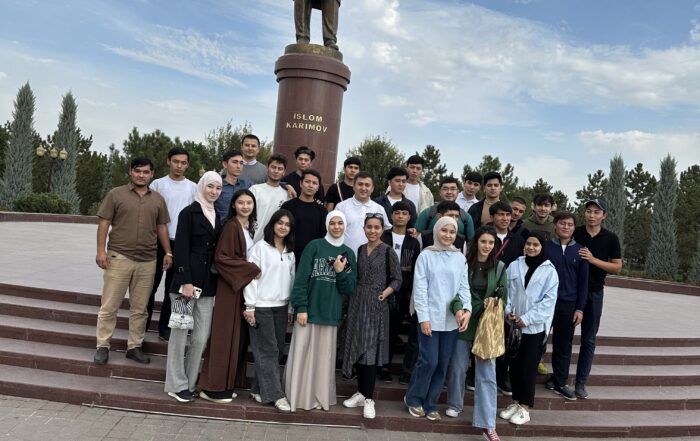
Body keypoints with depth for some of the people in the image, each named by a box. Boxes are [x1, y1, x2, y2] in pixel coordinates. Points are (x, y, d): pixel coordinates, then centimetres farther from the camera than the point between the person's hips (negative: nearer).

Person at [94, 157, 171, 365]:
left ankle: (134, 346, 19)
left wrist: (168, 252, 6)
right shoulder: (116, 194, 1)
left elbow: (161, 227, 13)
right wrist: (101, 250, -9)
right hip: (119, 257, -3)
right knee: (109, 306, 3)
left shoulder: (158, 199, 10)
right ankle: (103, 346, 15)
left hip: (147, 261, 3)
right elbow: (104, 223, -1)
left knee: (140, 308, 9)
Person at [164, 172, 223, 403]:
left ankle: (189, 382, 19)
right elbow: (181, 248, -10)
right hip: (187, 280, -6)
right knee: (180, 333, 4)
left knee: (201, 337, 6)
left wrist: (216, 285, 10)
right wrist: (186, 282, -17)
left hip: (208, 284, 6)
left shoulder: (216, 216, 15)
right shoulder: (189, 212, -4)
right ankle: (176, 385, 15)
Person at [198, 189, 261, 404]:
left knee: (238, 336, 11)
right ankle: (212, 387, 8)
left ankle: (226, 384, 20)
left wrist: (252, 270, 2)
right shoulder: (231, 226, -11)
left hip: (245, 286, 8)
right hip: (230, 287, -8)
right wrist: (251, 269, -17)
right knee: (225, 335, -2)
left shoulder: (249, 227, 12)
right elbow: (221, 257, -17)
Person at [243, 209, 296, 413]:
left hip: (281, 306, 6)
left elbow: (291, 280, 13)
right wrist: (249, 306, -11)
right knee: (268, 350, -3)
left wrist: (291, 308, 10)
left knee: (278, 349, 6)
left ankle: (258, 389, 18)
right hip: (262, 306, -6)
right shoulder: (260, 247, -4)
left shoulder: (290, 252, 12)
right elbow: (251, 277, -7)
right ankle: (275, 394, 2)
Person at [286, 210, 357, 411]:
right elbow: (301, 278, -6)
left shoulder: (348, 253, 9)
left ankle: (320, 397, 20)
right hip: (309, 311, -3)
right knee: (302, 355, 1)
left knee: (324, 358, 8)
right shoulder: (314, 246, -1)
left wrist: (341, 272, -8)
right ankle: (298, 397, 13)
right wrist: (300, 307, -12)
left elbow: (350, 289, 8)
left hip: (330, 314, 3)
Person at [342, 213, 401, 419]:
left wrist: (384, 293, -16)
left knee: (371, 350, -4)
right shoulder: (360, 249, 9)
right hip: (357, 303, 5)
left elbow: (397, 279, -5)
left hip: (376, 306, -5)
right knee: (357, 347, 9)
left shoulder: (388, 251, -5)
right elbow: (357, 277, 14)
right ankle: (361, 392, 21)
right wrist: (353, 295, 2)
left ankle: (369, 399, 4)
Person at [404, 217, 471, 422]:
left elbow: (464, 287, 5)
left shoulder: (460, 258, 5)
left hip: (452, 320, 3)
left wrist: (467, 309, -11)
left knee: (443, 364, 9)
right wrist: (423, 318, -10)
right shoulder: (426, 255, -4)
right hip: (430, 318, -3)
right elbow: (420, 289, -6)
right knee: (429, 361, -3)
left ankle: (430, 404, 26)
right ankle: (413, 398, 20)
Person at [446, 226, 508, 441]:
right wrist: (458, 310, -27)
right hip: (464, 322, -1)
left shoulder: (500, 267, 3)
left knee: (487, 372, -1)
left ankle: (487, 423, 4)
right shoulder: (463, 264, -4)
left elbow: (504, 295, 7)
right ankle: (455, 404, 35)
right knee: (458, 366, 11)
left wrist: (494, 301, -14)